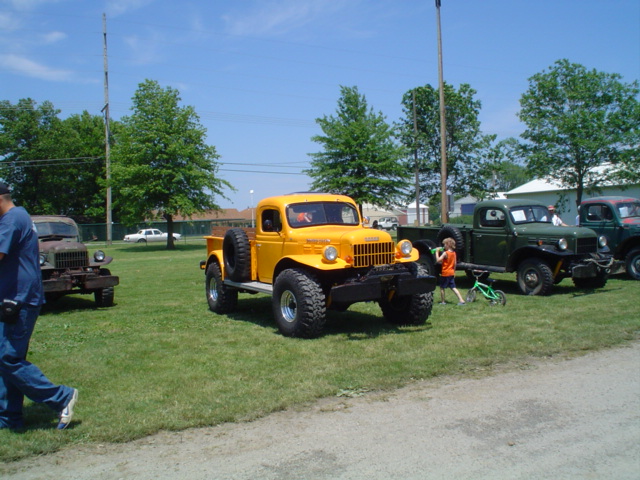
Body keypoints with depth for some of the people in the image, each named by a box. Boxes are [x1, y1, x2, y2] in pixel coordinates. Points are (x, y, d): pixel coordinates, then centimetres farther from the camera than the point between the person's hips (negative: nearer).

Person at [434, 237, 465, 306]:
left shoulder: (445, 253, -16)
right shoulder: (454, 253, 6)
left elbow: (438, 260, -22)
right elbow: (455, 263, 11)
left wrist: (437, 252, -12)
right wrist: (454, 272, 19)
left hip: (445, 273, -7)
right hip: (451, 273, 7)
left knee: (442, 287, 6)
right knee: (453, 287, 10)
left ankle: (443, 302, 11)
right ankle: (461, 300, 1)